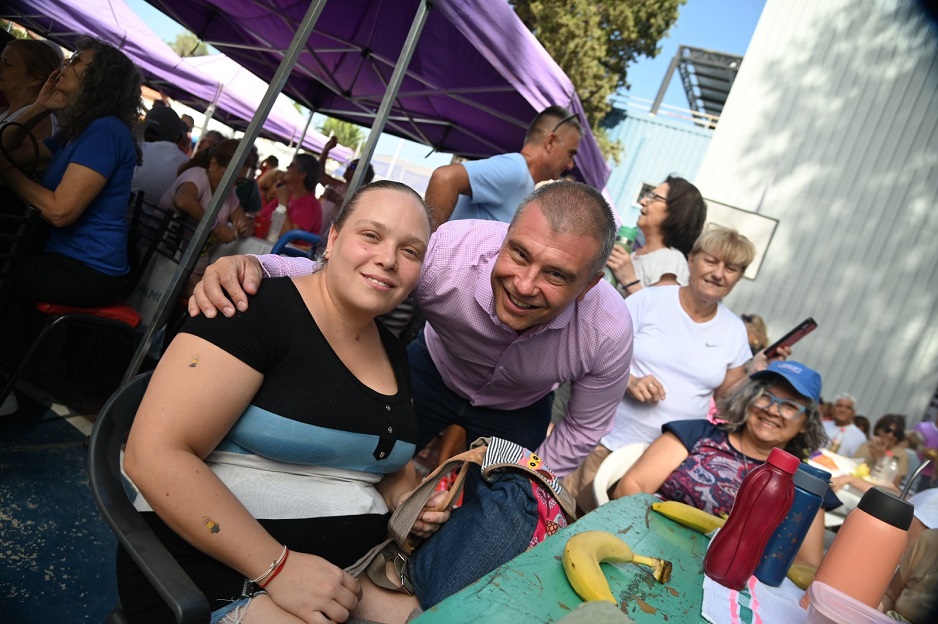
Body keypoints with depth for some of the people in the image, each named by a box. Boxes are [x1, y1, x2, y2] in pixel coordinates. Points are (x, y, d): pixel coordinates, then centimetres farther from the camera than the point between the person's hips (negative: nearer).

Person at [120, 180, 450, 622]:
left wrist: (408, 499, 0)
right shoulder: (261, 307, -14)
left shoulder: (394, 354, 7)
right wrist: (276, 566, -21)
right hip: (215, 578, -6)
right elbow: (156, 454, -19)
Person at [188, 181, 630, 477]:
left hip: (514, 415, 1)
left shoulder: (610, 333, -33)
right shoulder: (448, 251, -39)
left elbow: (583, 430, -14)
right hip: (433, 373, 0)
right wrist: (255, 266, -47)